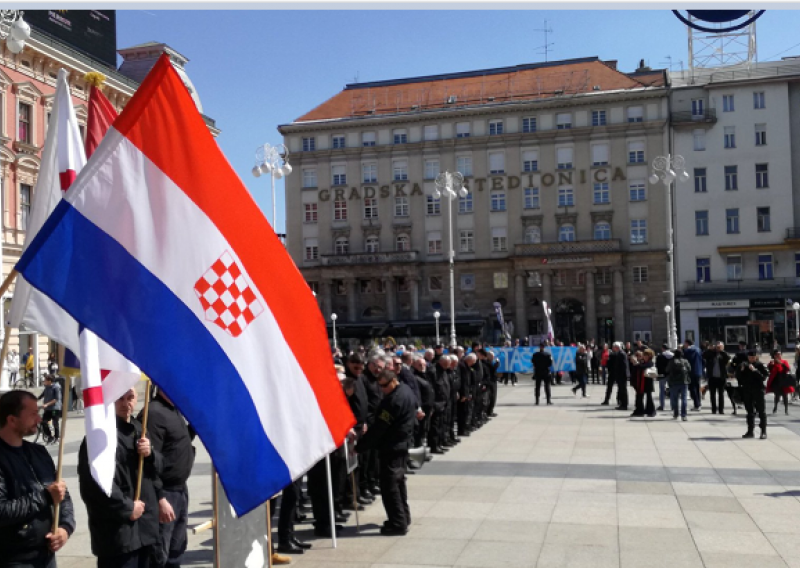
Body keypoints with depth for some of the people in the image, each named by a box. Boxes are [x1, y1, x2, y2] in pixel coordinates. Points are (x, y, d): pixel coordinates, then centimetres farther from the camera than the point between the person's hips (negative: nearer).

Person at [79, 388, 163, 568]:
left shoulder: (138, 428, 14)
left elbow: (158, 468, 19)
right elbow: (96, 483, -24)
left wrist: (150, 455, -4)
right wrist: (127, 508, -15)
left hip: (145, 526, 9)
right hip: (117, 530, -9)